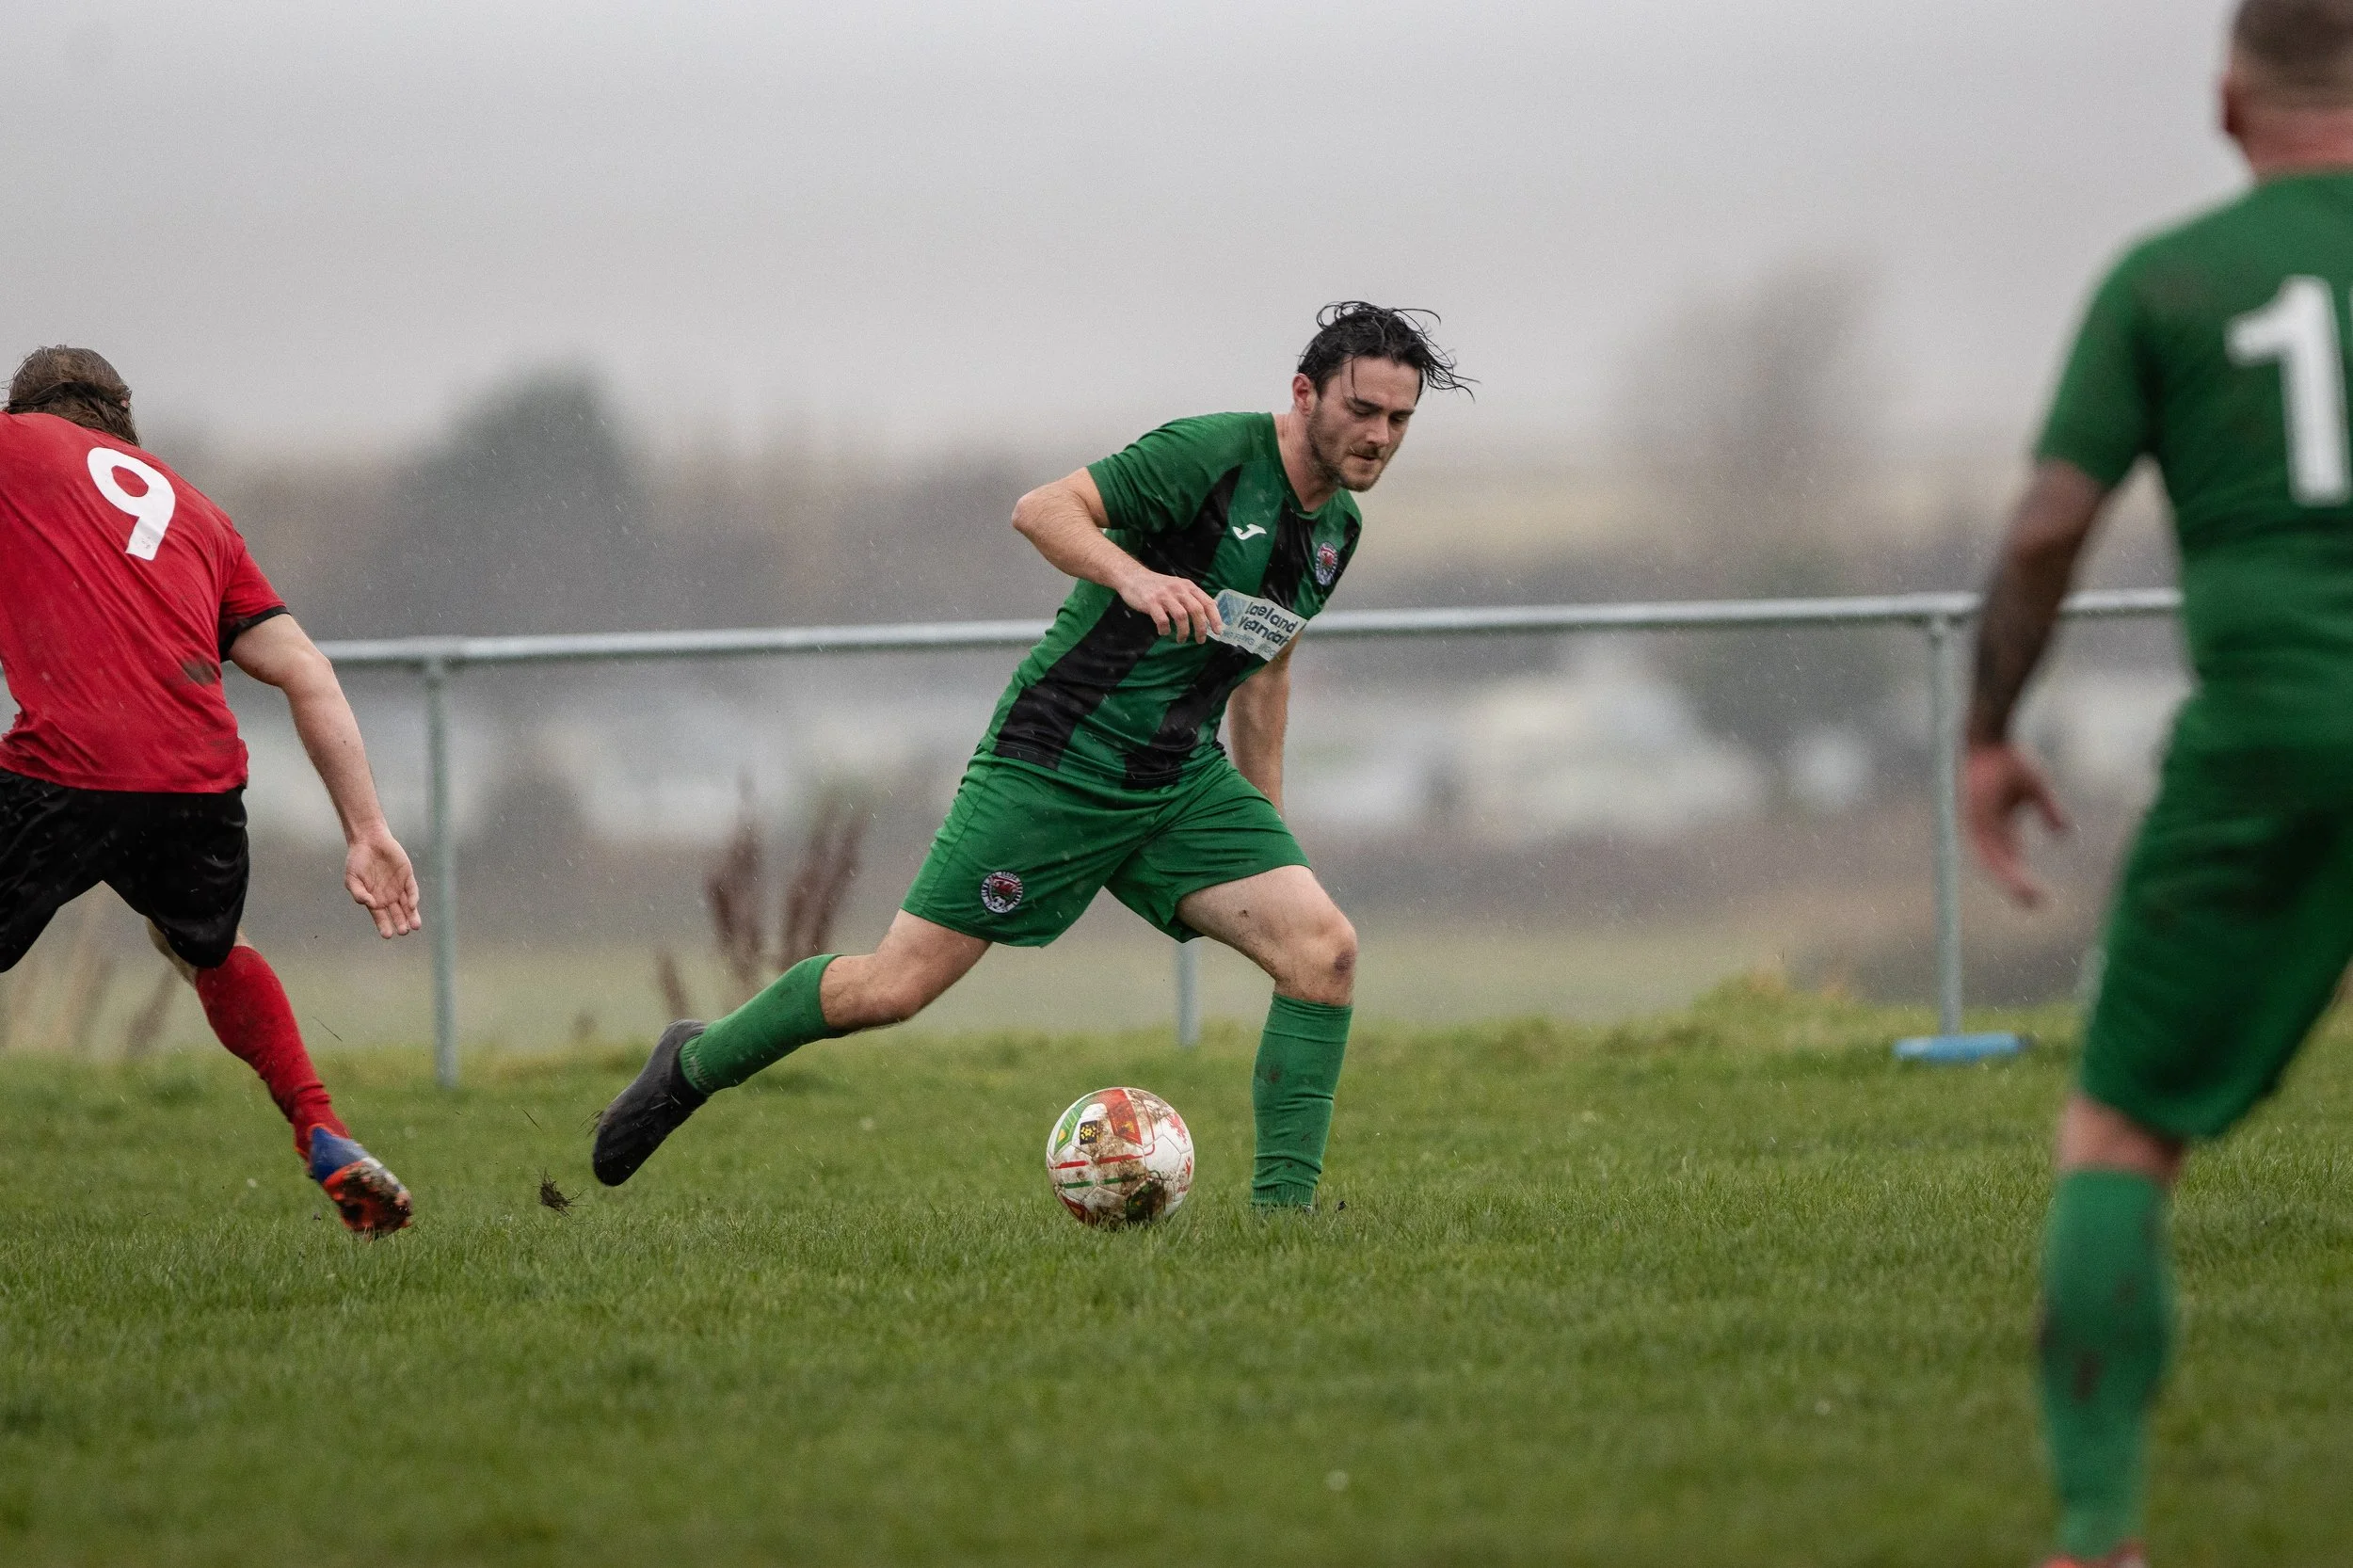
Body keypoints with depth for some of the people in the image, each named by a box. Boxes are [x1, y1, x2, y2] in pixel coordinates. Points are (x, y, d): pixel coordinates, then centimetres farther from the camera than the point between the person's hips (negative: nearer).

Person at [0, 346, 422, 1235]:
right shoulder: (192, 510, 28)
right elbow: (308, 675, 21)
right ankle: (325, 1142, 24)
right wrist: (367, 830, 18)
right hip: (200, 772, 5)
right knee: (210, 951, 33)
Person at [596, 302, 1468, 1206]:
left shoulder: (1337, 527, 9)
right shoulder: (1215, 452, -15)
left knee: (1323, 947, -15)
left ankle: (1283, 1205, -10)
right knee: (896, 986, -5)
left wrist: (1265, 825, 26)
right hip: (1056, 760, -7)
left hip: (1182, 782, 7)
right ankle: (696, 1064, 20)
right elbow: (1043, 510, -21)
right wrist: (1132, 575, -39)